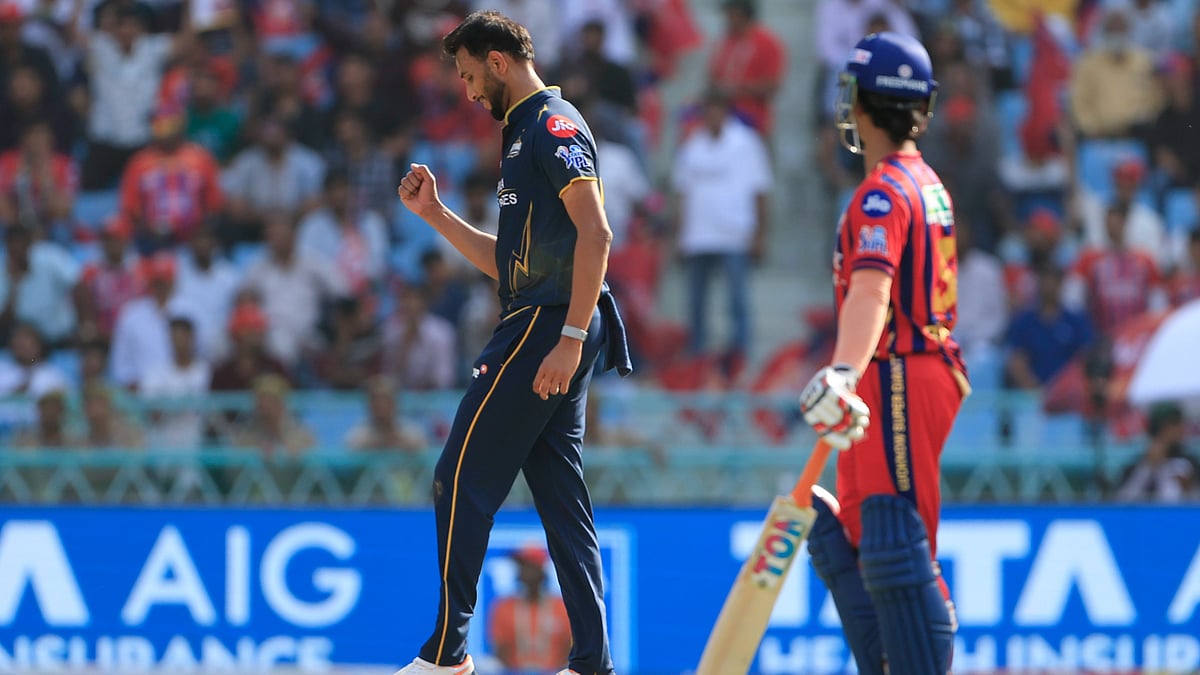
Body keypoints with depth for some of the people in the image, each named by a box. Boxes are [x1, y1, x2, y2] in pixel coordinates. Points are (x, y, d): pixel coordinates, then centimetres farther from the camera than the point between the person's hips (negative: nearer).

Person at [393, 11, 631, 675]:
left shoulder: (553, 125, -9)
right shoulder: (524, 134, 23)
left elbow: (595, 234, -19)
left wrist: (571, 337, -25)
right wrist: (435, 214, 19)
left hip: (546, 325, -10)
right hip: (543, 330, 10)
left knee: (462, 477, -6)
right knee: (561, 496, 6)